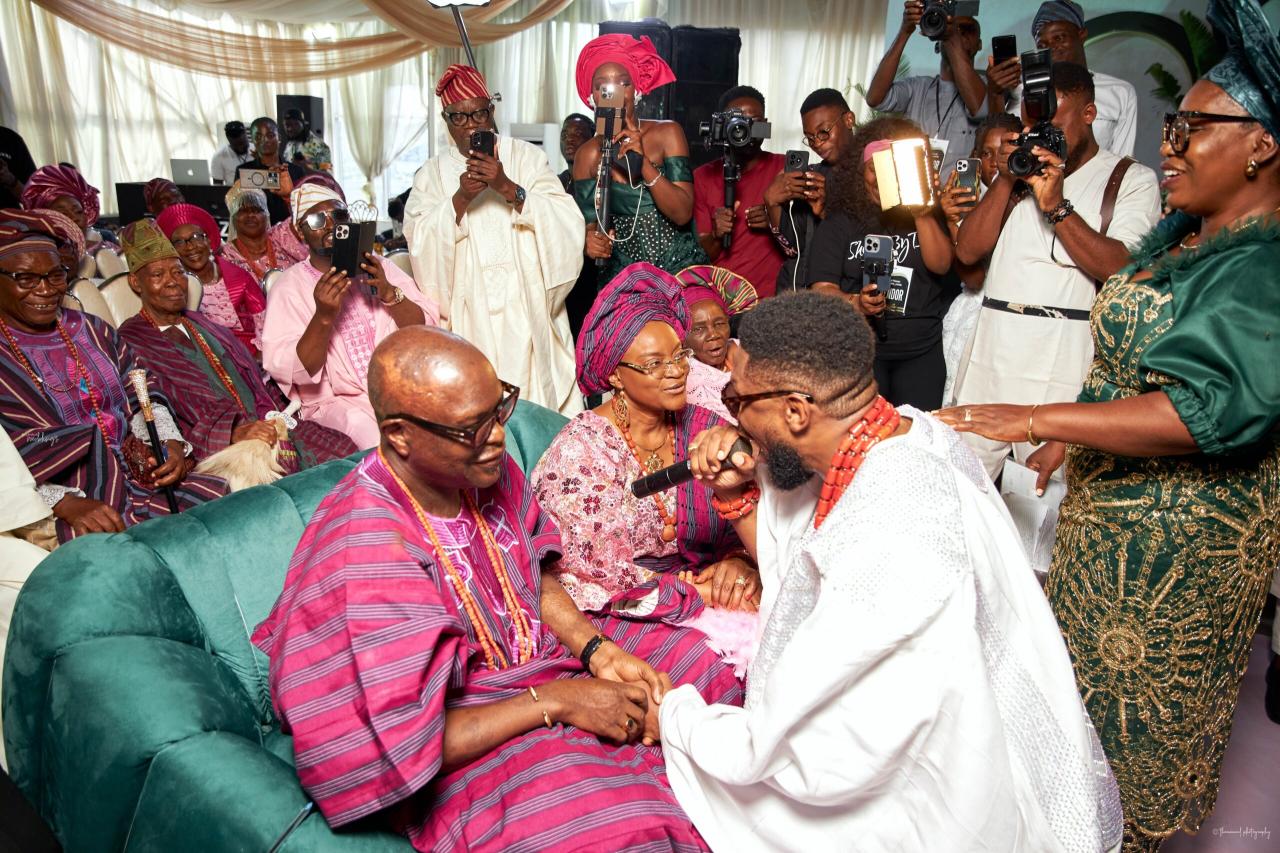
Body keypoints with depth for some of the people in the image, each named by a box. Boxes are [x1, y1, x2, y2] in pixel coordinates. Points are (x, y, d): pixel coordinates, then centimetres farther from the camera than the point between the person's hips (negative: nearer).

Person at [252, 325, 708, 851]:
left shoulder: (487, 469, -8)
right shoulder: (367, 555, -28)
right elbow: (400, 745, -23)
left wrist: (597, 651, -7)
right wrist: (556, 702, -21)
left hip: (553, 660, 7)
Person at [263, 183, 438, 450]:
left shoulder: (380, 269, 13)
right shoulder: (288, 287, 3)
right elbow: (289, 371, -7)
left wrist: (389, 292, -16)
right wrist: (323, 317, -22)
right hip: (338, 401, -3)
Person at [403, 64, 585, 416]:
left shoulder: (526, 157, 6)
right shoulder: (433, 173, 10)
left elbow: (564, 222, -7)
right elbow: (418, 241, -4)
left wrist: (509, 188, -18)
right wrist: (460, 199, -18)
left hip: (527, 310, -1)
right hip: (470, 318, 1)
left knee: (538, 393, -2)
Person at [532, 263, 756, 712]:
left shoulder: (705, 429, 3)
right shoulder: (580, 450, -11)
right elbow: (597, 570, -12)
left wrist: (740, 562, -16)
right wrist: (695, 591, -14)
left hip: (703, 586, 5)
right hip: (618, 607, -4)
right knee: (716, 672, -28)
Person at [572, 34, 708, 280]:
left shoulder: (666, 133, 0)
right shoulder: (588, 155, 4)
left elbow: (682, 213, -8)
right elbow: (589, 224, 6)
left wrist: (643, 162, -18)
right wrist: (590, 241, -16)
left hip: (681, 268, -2)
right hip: (623, 279, 3)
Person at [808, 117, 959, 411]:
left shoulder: (928, 218, 10)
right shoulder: (839, 222, 2)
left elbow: (941, 265, -4)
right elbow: (822, 289, -6)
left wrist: (922, 215, -16)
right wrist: (856, 304, -26)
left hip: (922, 351, 2)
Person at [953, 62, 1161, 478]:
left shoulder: (1132, 179, 5)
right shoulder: (1021, 170, 20)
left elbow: (1124, 271, -11)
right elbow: (968, 251, 8)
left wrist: (1056, 206, -15)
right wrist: (1006, 179, 0)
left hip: (1062, 377, -4)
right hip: (988, 361, 4)